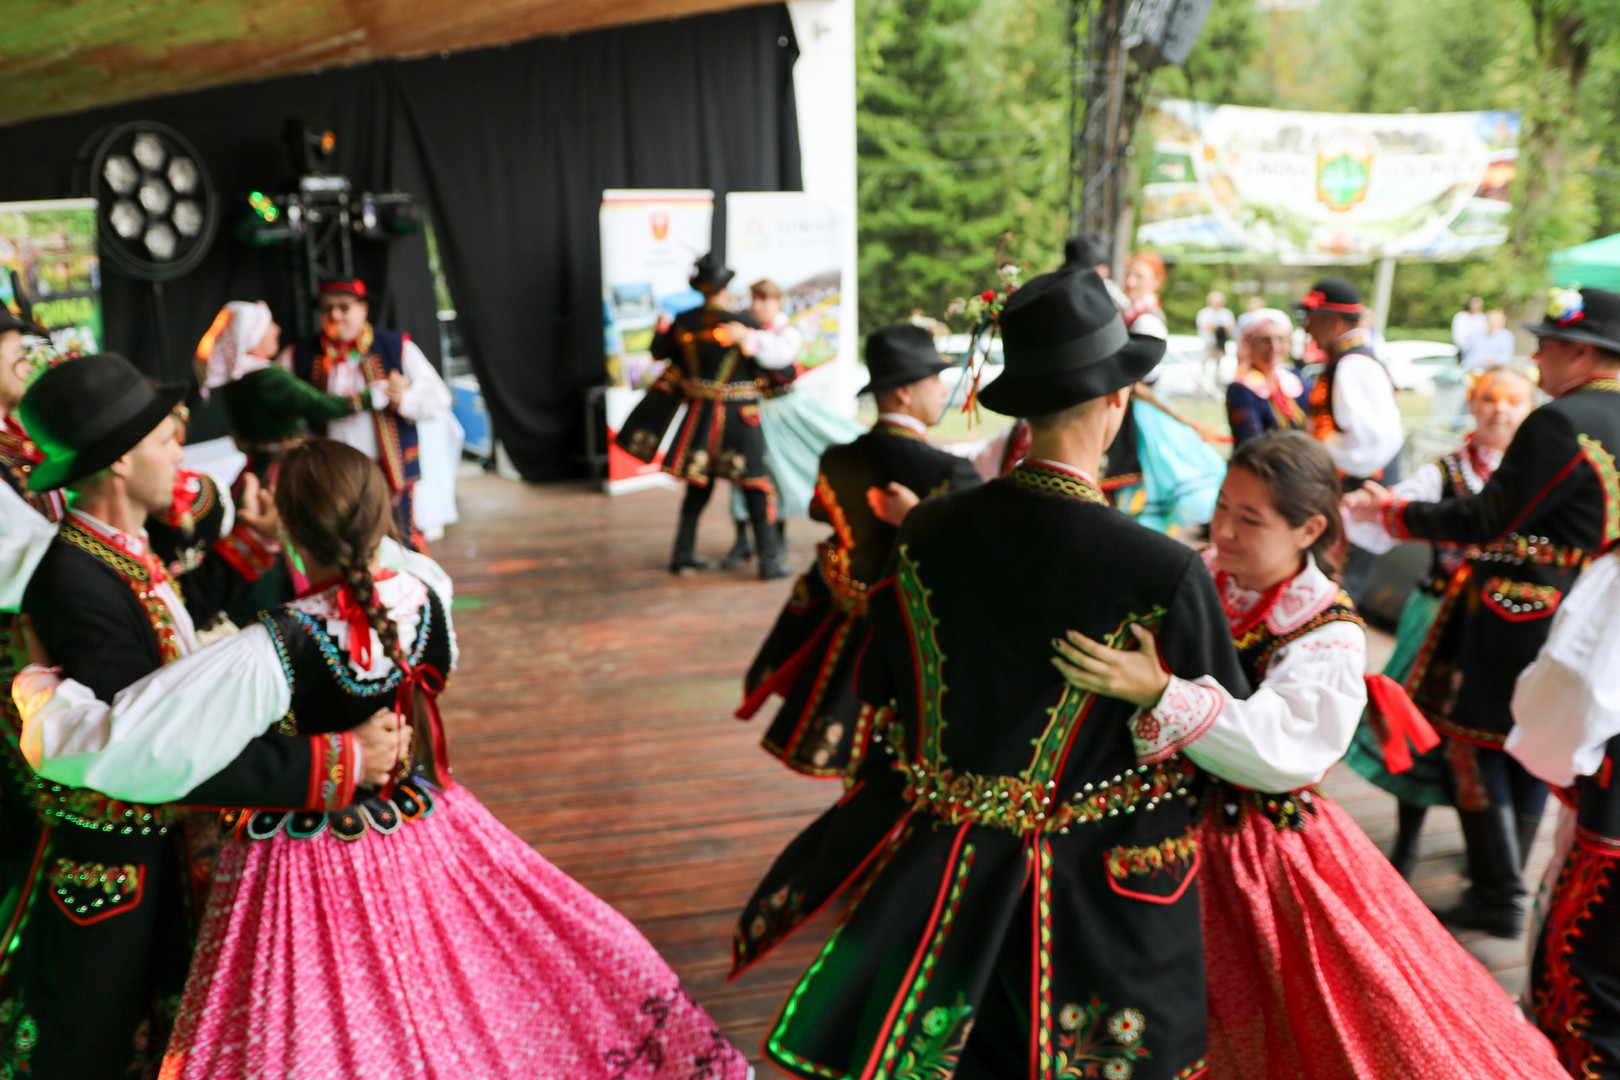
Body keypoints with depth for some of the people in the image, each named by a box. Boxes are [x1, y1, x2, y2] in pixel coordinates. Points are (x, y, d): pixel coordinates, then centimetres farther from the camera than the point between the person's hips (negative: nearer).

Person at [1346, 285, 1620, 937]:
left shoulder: (1560, 422, -21)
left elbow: (1487, 522, -19)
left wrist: (1392, 512, -9)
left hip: (1522, 614, -8)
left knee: (1476, 743, 4)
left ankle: (1499, 897, 8)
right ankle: (1504, 876, 31)